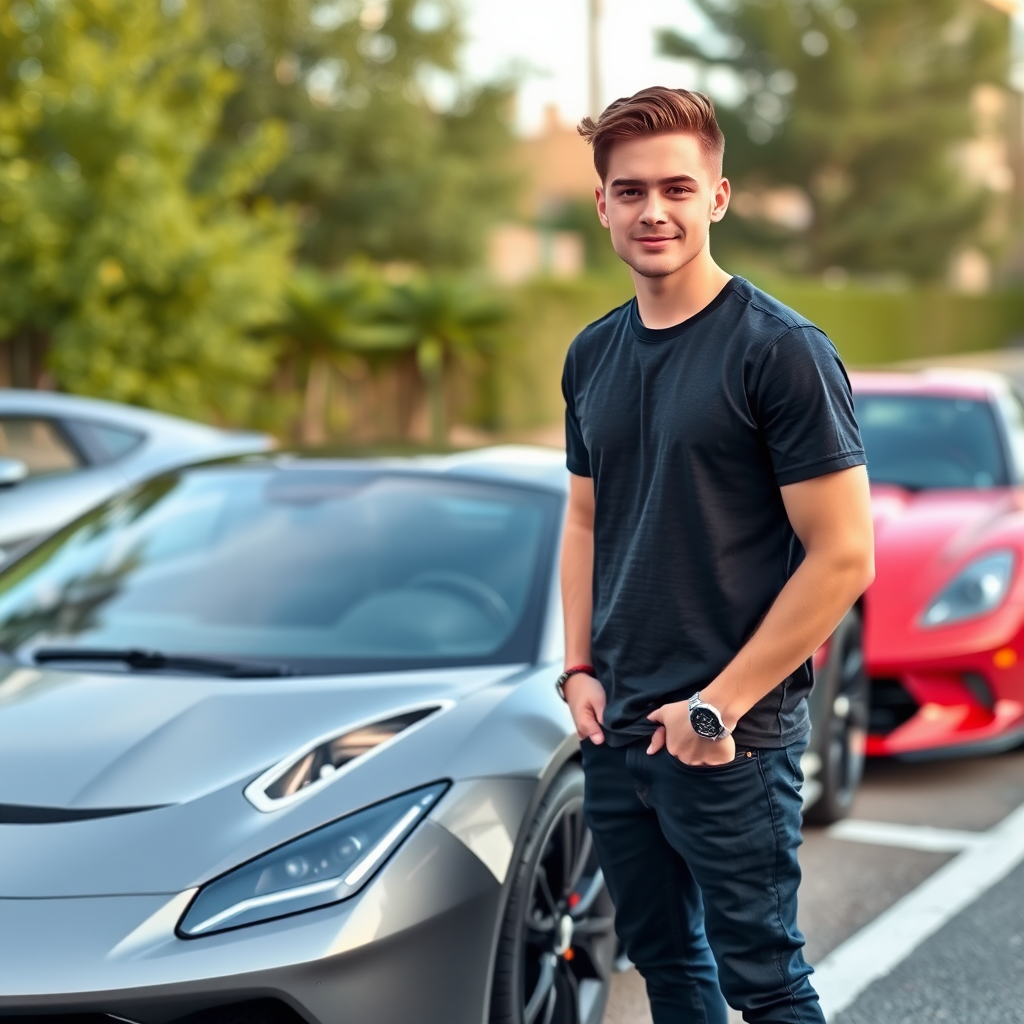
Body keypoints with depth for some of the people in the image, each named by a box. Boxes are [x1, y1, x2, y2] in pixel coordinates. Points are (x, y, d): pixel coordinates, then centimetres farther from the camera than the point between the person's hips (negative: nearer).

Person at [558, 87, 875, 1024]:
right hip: (615, 728, 6)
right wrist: (579, 668, 6)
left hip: (734, 737, -6)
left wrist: (721, 704, -16)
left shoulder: (781, 350, -13)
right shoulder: (592, 355, 8)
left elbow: (844, 557, -15)